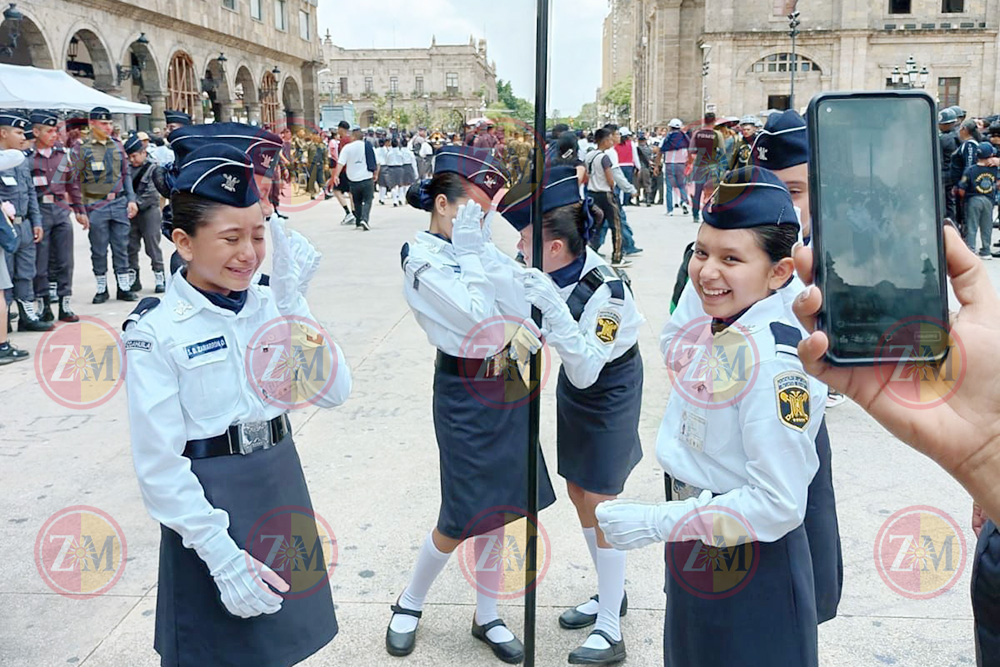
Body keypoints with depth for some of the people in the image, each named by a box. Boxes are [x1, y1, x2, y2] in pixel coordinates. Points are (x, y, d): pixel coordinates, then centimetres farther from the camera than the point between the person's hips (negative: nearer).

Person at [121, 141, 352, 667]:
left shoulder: (271, 306, -1)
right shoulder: (155, 332, -14)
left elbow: (333, 392, -10)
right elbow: (160, 464, -14)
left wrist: (291, 305, -18)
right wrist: (221, 555, -17)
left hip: (282, 489, 5)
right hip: (210, 505, -4)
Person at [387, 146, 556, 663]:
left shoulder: (479, 245, 5)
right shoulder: (422, 260, -15)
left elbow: (520, 307, 3)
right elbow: (479, 320, -23)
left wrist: (519, 334, -18)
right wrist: (471, 253, -19)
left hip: (508, 387, 7)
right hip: (465, 393, -6)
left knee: (499, 509, 14)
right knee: (463, 519, 3)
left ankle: (487, 616, 30)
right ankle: (410, 604, 29)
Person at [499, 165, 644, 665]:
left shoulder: (607, 293, -33)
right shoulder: (548, 270, -16)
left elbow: (585, 371, -34)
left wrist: (553, 308, -43)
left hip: (609, 395, -7)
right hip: (573, 388, 7)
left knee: (600, 503, -2)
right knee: (578, 492, 17)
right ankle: (612, 592, 38)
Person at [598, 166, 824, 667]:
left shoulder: (773, 360, -26)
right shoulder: (713, 331, 0)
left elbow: (778, 505, -27)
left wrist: (656, 524, -25)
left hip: (752, 568, -8)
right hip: (694, 551, 8)